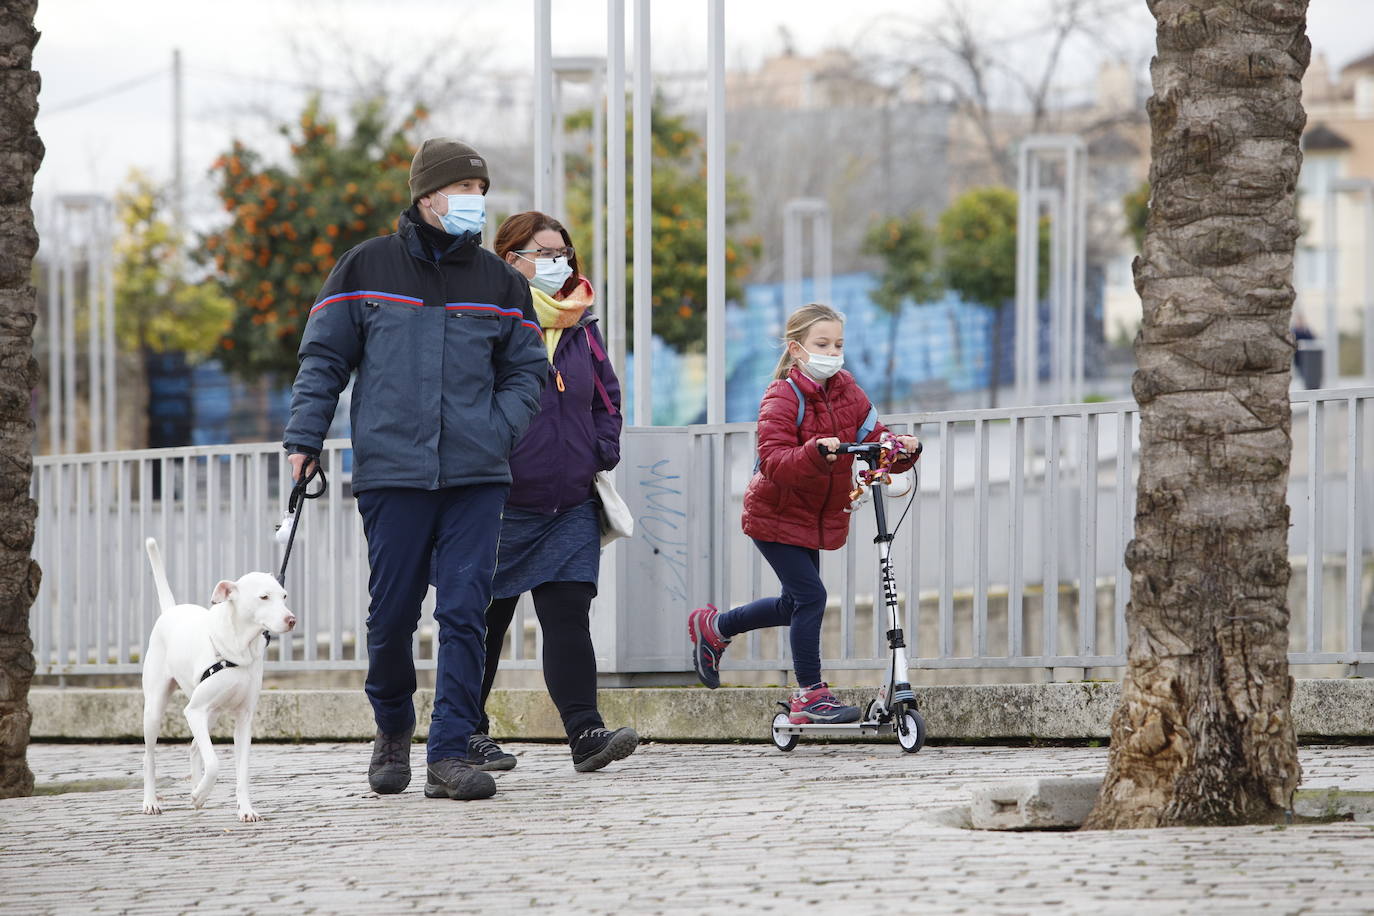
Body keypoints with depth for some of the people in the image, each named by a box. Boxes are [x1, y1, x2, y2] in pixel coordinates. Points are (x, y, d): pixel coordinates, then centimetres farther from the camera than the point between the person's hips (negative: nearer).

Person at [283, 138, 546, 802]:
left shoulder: (498, 281, 11)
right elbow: (323, 359, 8)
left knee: (465, 612, -7)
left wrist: (498, 431, 0)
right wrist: (303, 439, 0)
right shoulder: (367, 268, 5)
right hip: (392, 470, -1)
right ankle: (393, 727, 29)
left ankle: (449, 754, -5)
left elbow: (525, 370, 16)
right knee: (392, 612, 3)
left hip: (476, 475, 1)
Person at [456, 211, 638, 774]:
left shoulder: (581, 327, 12)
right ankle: (468, 732, 15)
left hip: (571, 506, 4)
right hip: (502, 507, -4)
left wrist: (603, 453, 8)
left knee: (568, 617, -6)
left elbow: (607, 398, 23)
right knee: (485, 620, 5)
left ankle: (585, 732, -14)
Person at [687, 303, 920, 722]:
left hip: (820, 517, 8)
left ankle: (714, 628, 40)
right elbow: (774, 461, -31)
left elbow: (873, 437, -7)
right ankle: (810, 694, -5)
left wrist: (900, 449, -29)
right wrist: (815, 452, -49)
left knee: (795, 604, 17)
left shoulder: (847, 392, 0)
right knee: (810, 595, -15)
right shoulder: (782, 398, -20)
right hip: (776, 515, -8)